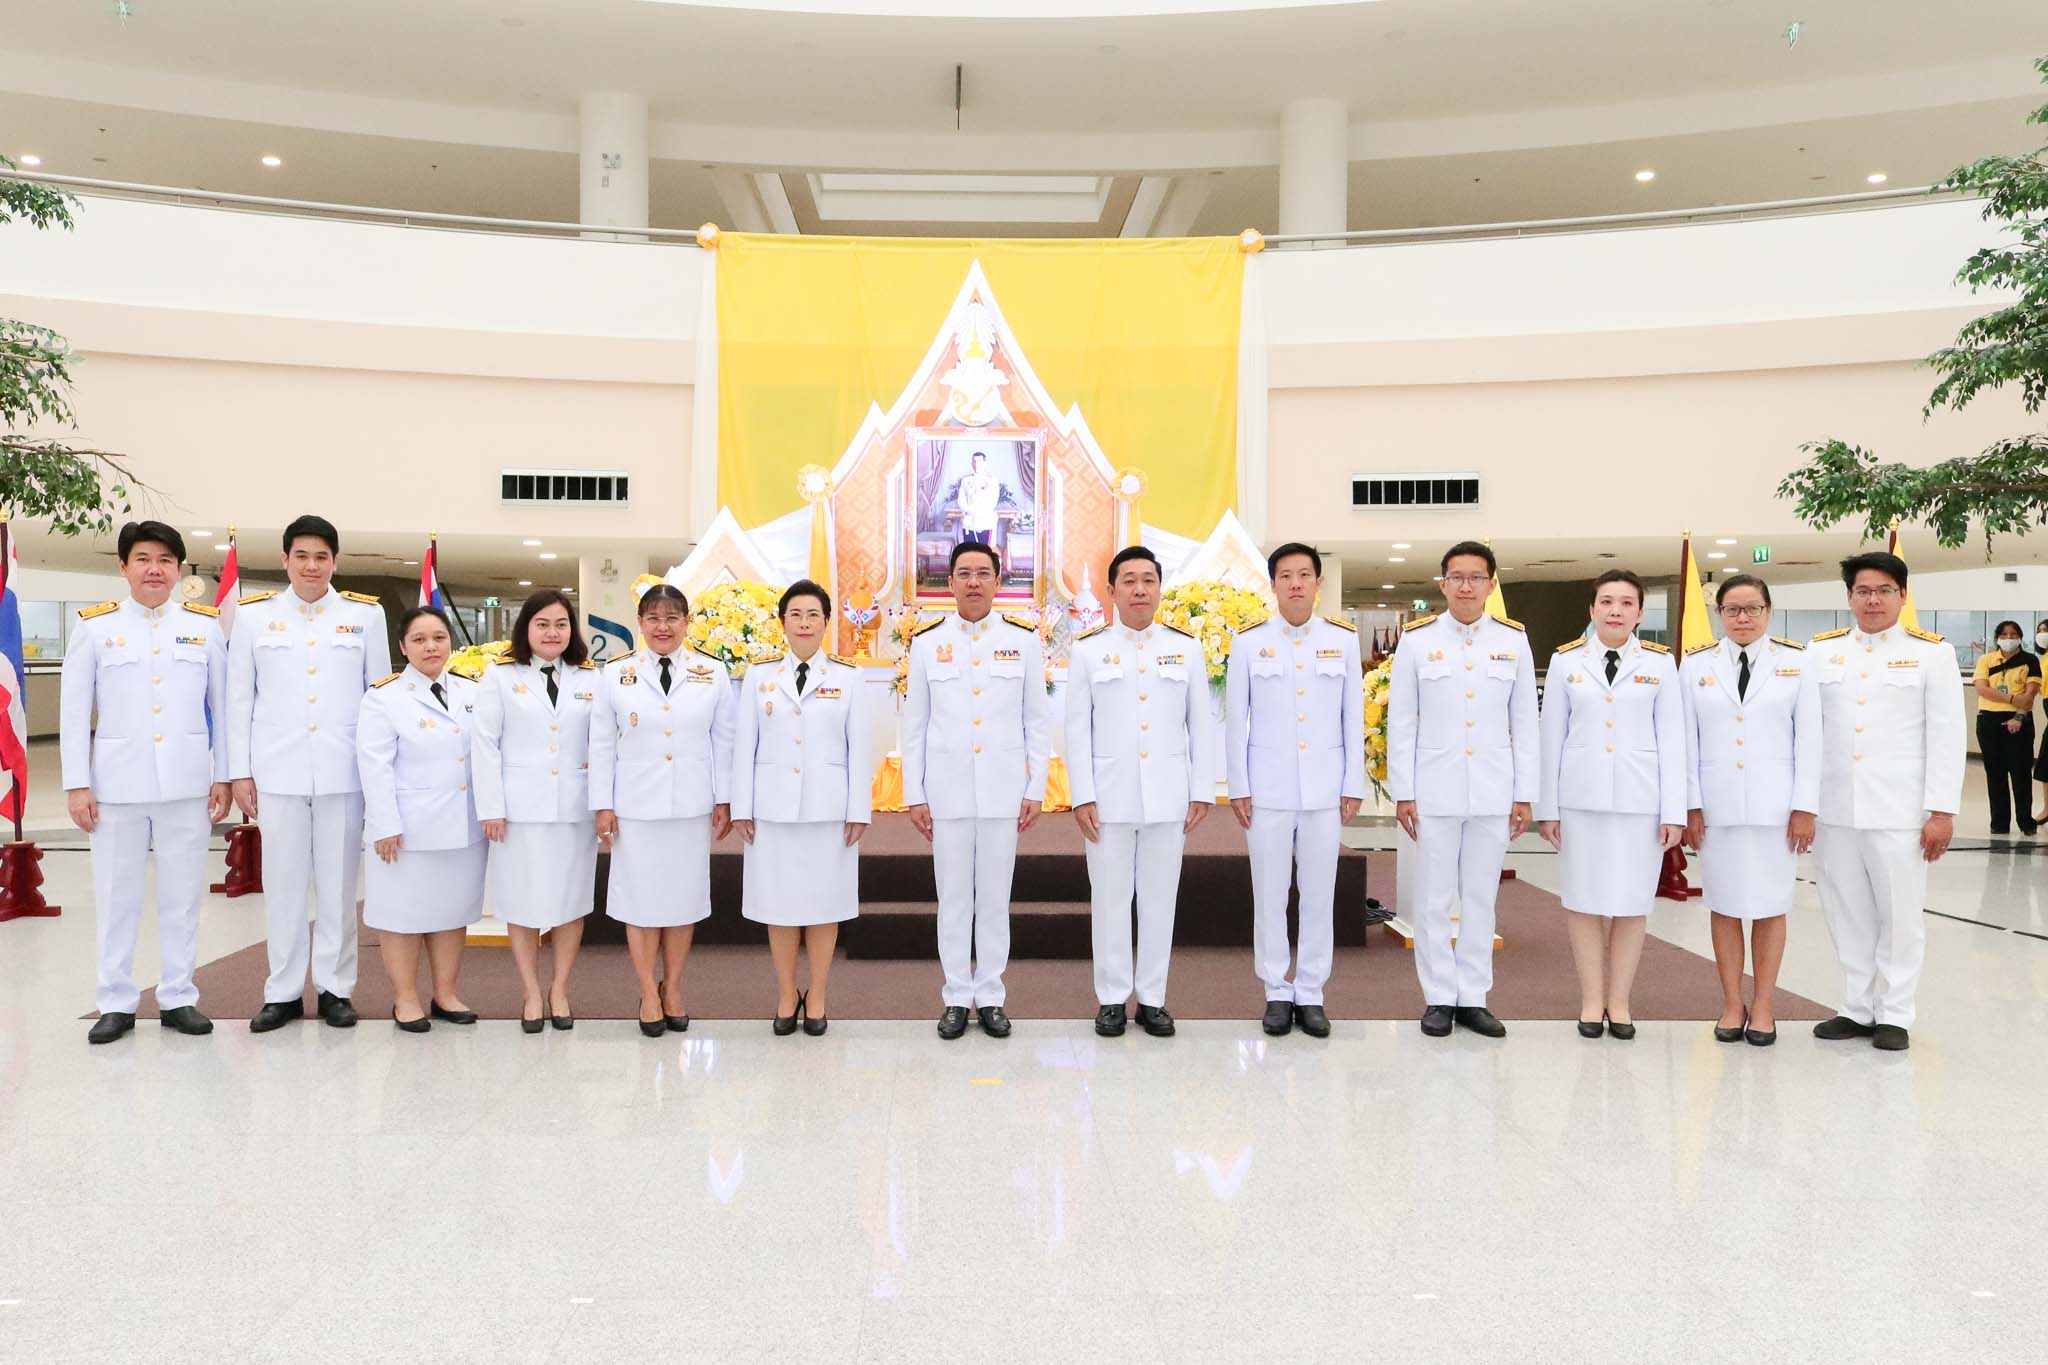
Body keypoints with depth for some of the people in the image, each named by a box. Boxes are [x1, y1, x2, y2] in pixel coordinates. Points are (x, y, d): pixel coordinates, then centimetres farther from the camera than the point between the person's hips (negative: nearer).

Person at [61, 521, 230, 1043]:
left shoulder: (205, 624, 5)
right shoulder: (94, 626, 2)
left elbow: (223, 705, 7)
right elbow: (74, 711, 3)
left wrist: (223, 775, 3)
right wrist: (76, 784, -1)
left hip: (187, 783, 1)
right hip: (116, 783, 0)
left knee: (182, 895, 7)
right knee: (116, 896, 7)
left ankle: (179, 998, 17)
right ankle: (116, 1003, 18)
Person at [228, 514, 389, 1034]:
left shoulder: (366, 614, 5)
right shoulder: (253, 614, 6)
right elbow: (240, 698, 7)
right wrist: (239, 772, 3)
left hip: (344, 770, 0)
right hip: (278, 770, 1)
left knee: (338, 883, 5)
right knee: (282, 883, 6)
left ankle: (335, 988, 16)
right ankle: (283, 991, 17)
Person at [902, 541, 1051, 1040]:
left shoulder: (1024, 640, 2)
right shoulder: (927, 642, 3)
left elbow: (1038, 722, 4)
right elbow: (914, 725, 4)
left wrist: (1036, 790, 0)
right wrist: (914, 795, 1)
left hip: (1004, 791, 0)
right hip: (947, 791, 0)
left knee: (994, 898, 7)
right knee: (953, 898, 7)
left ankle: (990, 997, 18)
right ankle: (956, 998, 18)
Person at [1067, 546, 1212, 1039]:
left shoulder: (1186, 647, 6)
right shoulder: (1089, 649, 1)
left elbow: (1199, 725, 6)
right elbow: (1077, 728, 0)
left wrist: (1202, 792, 1)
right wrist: (1082, 796, -6)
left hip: (1168, 796, 1)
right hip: (1109, 795, -1)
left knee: (1160, 899, 7)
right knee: (1110, 900, 5)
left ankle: (1152, 999, 18)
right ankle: (1112, 999, 16)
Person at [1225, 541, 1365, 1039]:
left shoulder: (1343, 640, 4)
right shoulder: (1249, 642, 0)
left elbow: (1353, 717, 5)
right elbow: (1235, 718, 1)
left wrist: (1354, 787, 2)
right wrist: (1237, 788, -2)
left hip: (1324, 788, 1)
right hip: (1268, 787, -1)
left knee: (1320, 894, 5)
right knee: (1269, 895, 4)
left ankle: (1310, 995, 15)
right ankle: (1277, 994, 15)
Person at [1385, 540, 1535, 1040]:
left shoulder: (1514, 640, 4)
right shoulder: (1416, 640, 0)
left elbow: (1525, 723, 6)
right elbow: (1401, 722, 1)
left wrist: (1525, 795, 3)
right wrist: (1402, 792, -3)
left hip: (1494, 792, 1)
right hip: (1434, 790, -1)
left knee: (1481, 898, 9)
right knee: (1434, 900, 4)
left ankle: (1473, 998, 18)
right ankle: (1439, 998, 15)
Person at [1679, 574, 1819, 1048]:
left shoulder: (1796, 662, 4)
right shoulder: (1696, 663, 6)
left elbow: (1809, 739, 2)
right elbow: (1687, 740, 4)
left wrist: (1805, 807, -4)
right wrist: (1690, 805, -1)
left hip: (1774, 805, -1)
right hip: (1716, 806, 1)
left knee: (1770, 907, 4)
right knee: (1725, 906, 6)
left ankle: (1763, 1005, 15)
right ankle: (1731, 1004, 16)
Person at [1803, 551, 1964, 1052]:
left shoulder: (1932, 653, 2)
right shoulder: (1822, 650, 8)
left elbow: (1946, 737, -2)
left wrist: (1942, 811, -7)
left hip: (1899, 810, -2)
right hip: (1834, 808, 3)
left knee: (1900, 915, 5)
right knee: (1847, 914, 9)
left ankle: (1894, 1015, 17)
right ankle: (1858, 1009, 21)